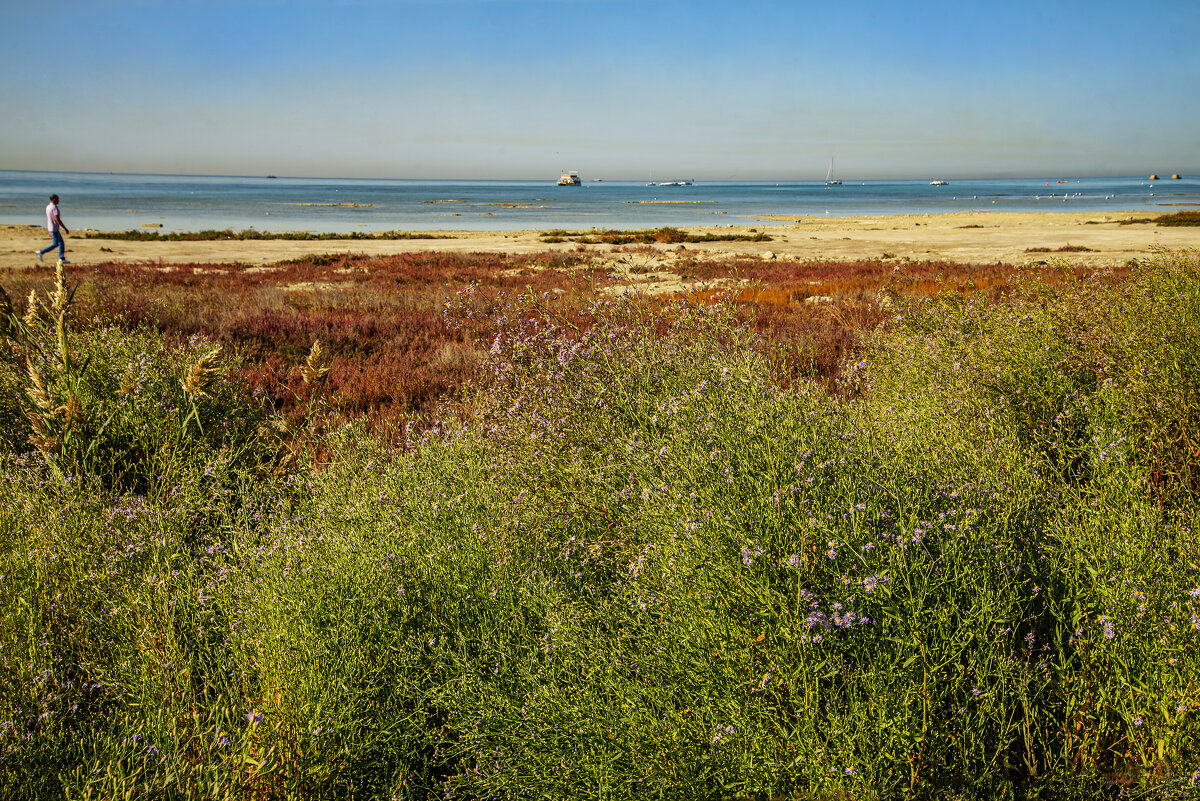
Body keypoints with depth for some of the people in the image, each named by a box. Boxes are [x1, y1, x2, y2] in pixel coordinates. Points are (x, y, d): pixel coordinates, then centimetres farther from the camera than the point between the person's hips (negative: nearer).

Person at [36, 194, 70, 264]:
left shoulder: (48, 207, 14)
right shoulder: (54, 207, -17)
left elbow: (48, 219, 18)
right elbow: (57, 219, -24)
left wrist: (50, 232, 23)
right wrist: (65, 228, -20)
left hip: (50, 228, 10)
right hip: (54, 228, -10)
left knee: (61, 243, 10)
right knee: (55, 244, -4)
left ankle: (62, 259, 7)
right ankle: (41, 252, -6)